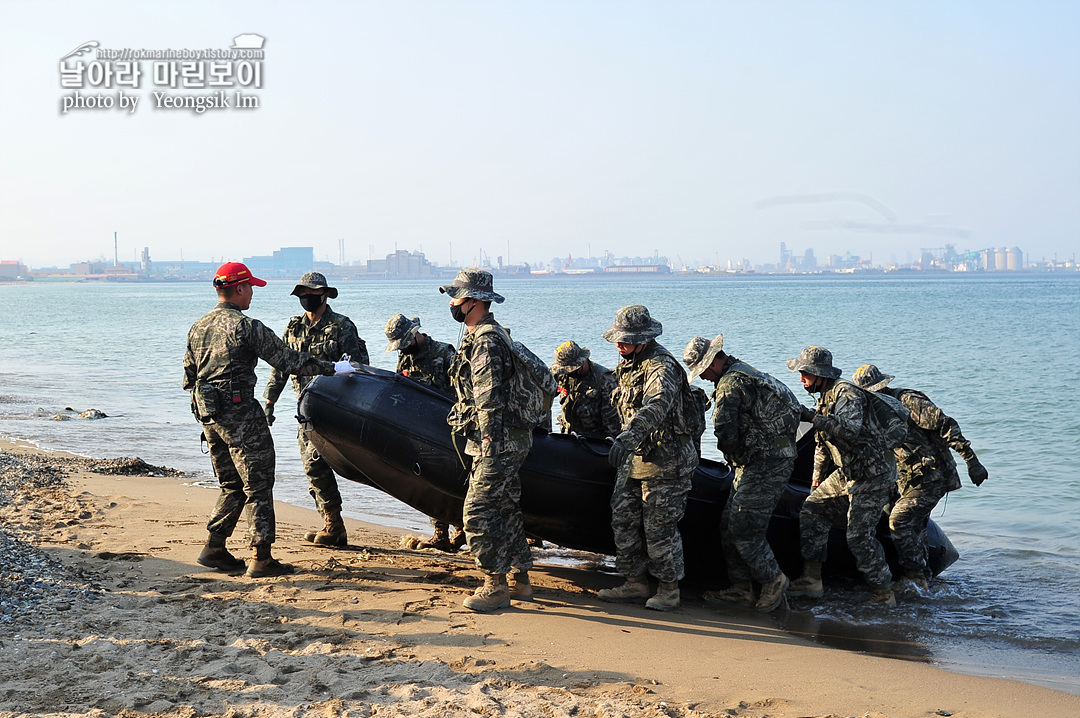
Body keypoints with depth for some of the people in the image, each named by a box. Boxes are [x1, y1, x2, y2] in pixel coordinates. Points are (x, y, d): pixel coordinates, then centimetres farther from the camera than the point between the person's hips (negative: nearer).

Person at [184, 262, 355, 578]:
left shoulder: (198, 328, 12)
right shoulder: (245, 326, -12)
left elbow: (189, 376, 17)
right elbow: (287, 360, -12)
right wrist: (331, 368, -4)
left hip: (208, 414, 8)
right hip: (239, 414, -8)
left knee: (233, 486, 18)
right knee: (258, 484, -1)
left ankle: (214, 549, 17)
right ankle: (261, 559, -1)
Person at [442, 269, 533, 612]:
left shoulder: (485, 343, -18)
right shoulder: (495, 335, 17)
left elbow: (489, 401, -23)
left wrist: (489, 451, -24)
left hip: (496, 444, -11)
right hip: (509, 441, 11)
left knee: (478, 512, -8)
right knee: (506, 508, 15)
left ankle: (495, 586, -3)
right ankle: (519, 579, 23)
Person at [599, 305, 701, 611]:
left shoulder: (661, 366, -20)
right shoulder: (629, 364, 11)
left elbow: (655, 406, -39)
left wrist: (628, 436, -51)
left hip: (664, 459, -9)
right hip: (634, 457, 9)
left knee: (659, 525, -4)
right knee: (623, 519, 9)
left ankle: (669, 589, 9)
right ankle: (634, 583, 19)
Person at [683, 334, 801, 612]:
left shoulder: (731, 382, -15)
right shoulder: (743, 372, 19)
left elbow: (724, 427, -24)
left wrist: (734, 453, -5)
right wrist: (739, 458, 12)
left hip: (767, 464, -11)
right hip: (758, 462, 11)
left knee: (743, 528, -10)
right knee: (729, 524, 9)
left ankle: (773, 580, 6)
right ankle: (740, 589, 13)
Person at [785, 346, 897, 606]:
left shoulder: (846, 394, -17)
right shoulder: (826, 397, 15)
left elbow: (851, 428, -37)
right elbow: (822, 444, 26)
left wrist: (813, 418, -40)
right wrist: (817, 477, 26)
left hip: (872, 475, -10)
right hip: (846, 473, 10)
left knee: (859, 536, -12)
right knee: (811, 511, 5)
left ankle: (884, 594, 0)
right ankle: (811, 579, 8)